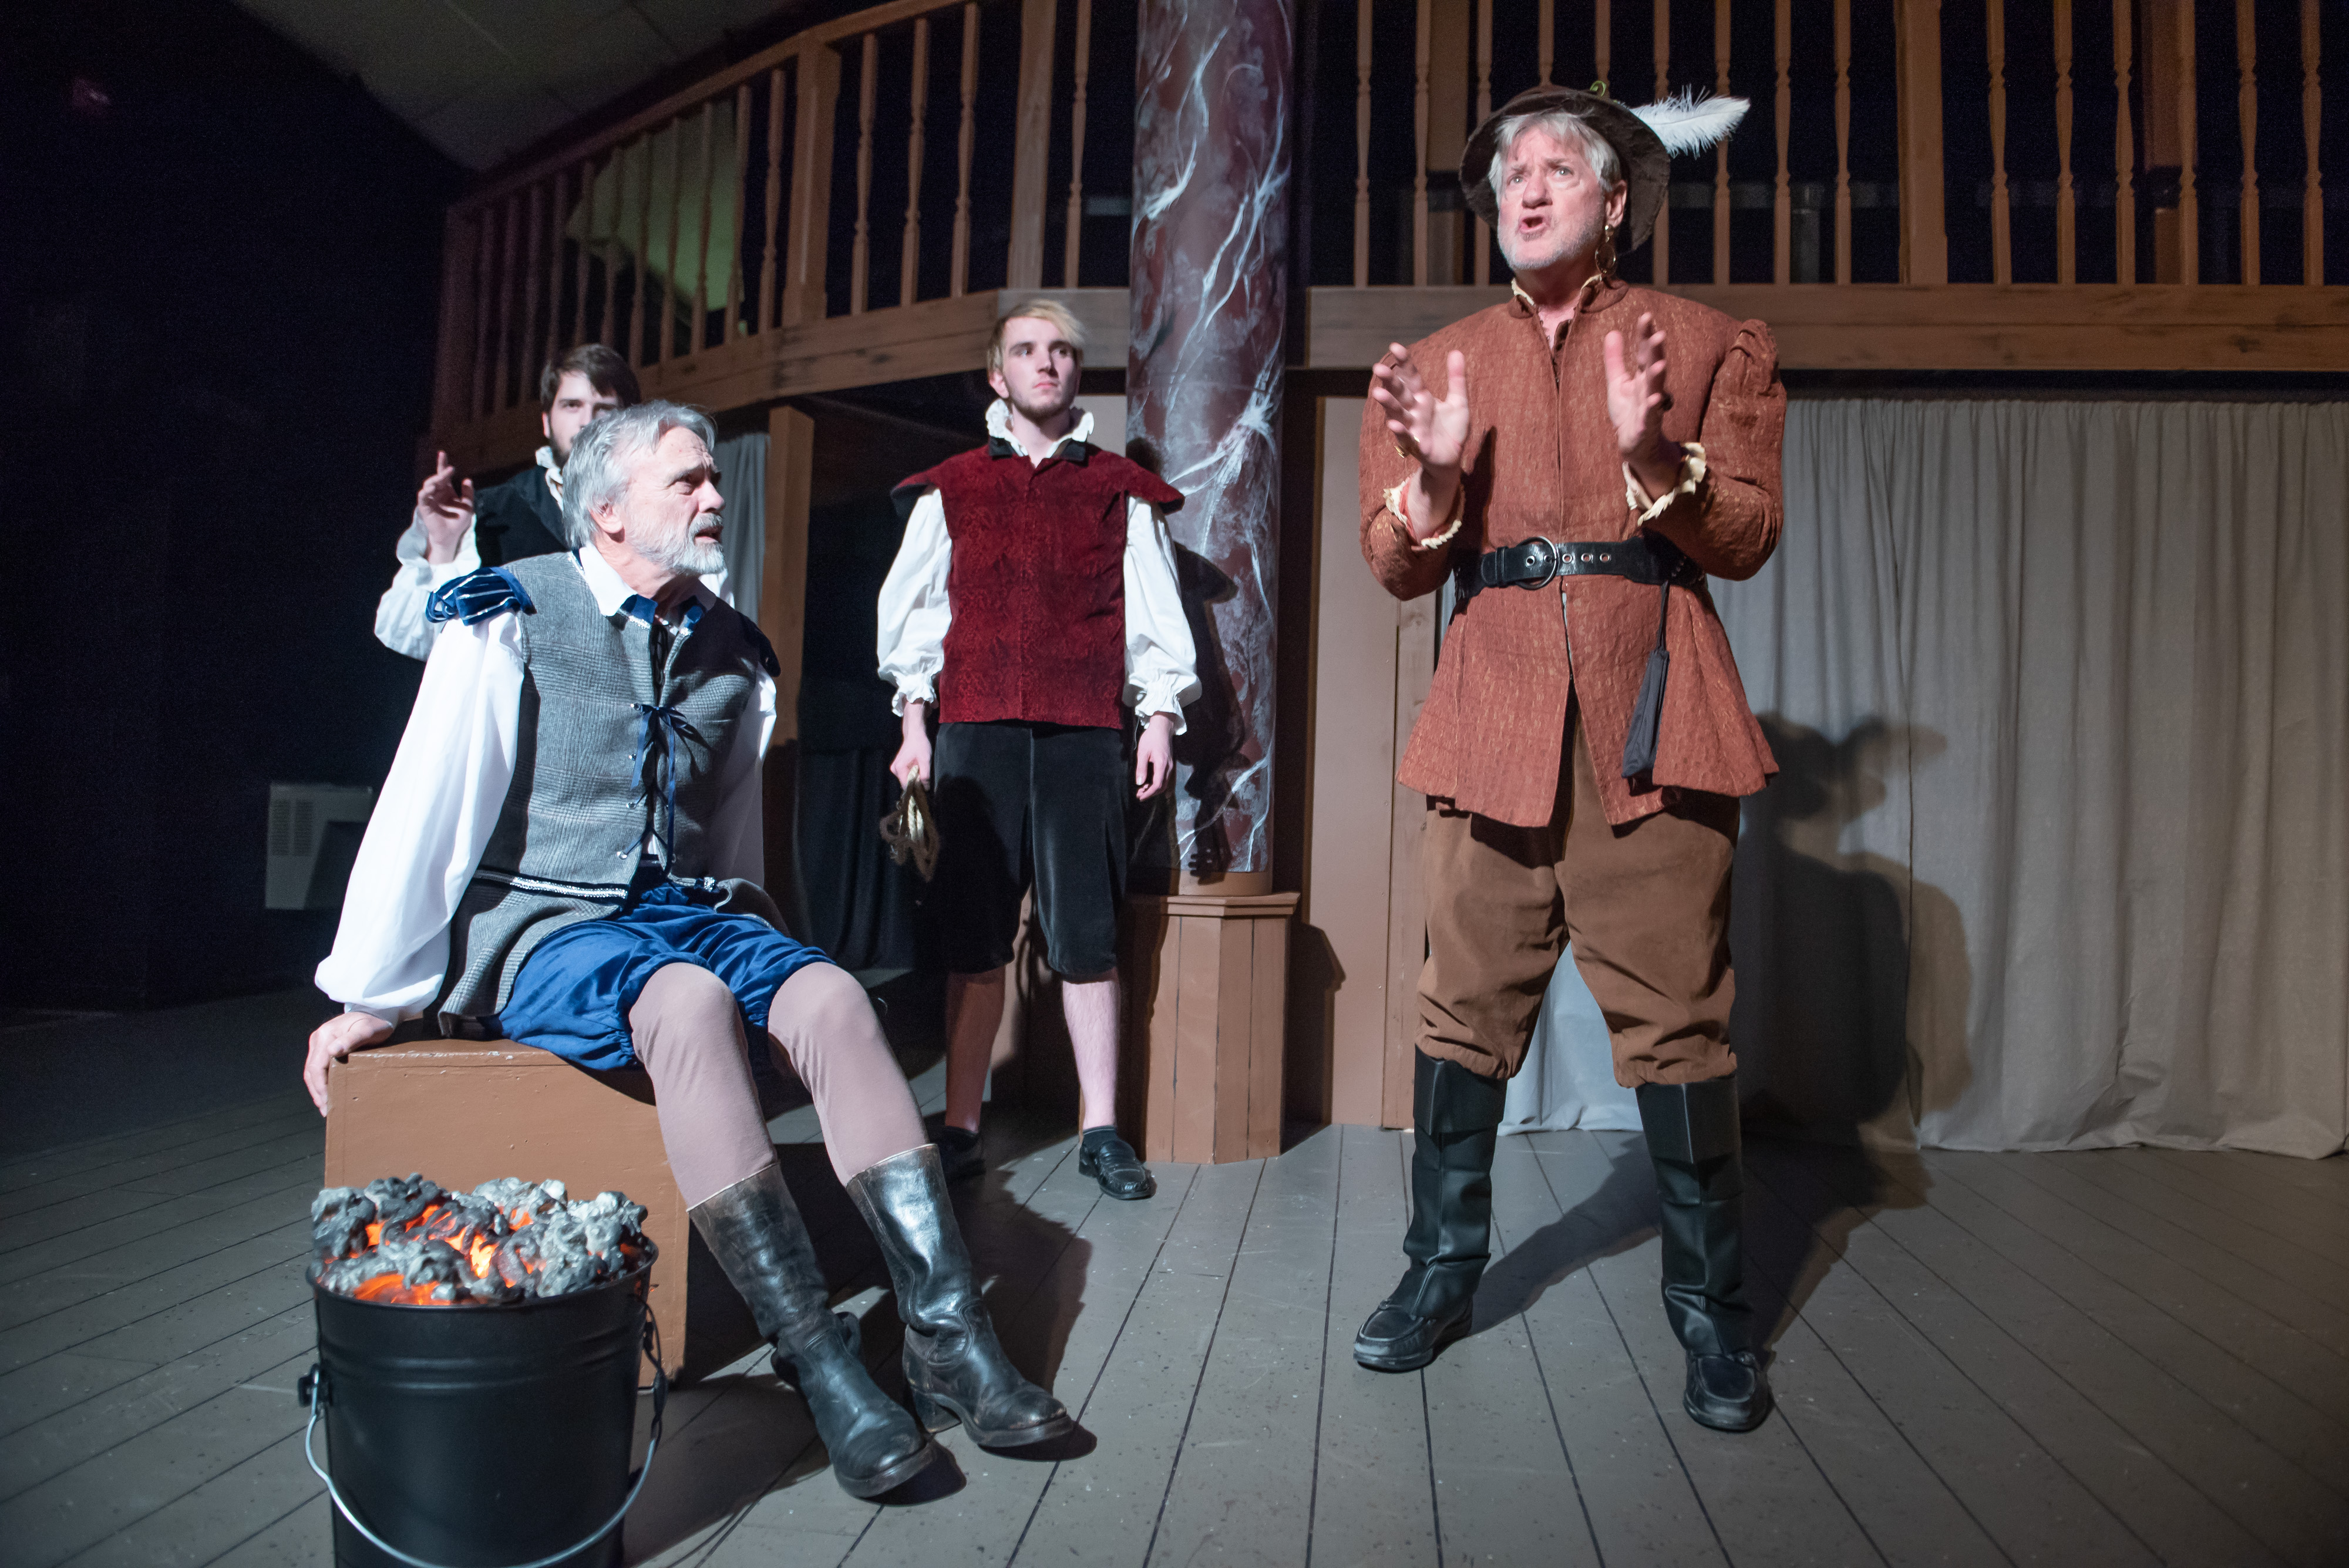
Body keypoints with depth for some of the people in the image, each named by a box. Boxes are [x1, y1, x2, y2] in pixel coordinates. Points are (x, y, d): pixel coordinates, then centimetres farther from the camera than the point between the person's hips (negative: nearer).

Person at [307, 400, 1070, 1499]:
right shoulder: (510, 619, -3)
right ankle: (818, 1363, -34)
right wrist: (370, 997, -1)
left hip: (691, 914, 5)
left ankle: (947, 1336, -28)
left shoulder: (732, 651, 12)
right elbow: (424, 811, -3)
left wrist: (760, 947, 22)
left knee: (830, 995, -26)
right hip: (539, 926, -4)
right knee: (688, 1001, -37)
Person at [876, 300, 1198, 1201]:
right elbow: (914, 611, 14)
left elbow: (1154, 616, 12)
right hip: (975, 731, 1)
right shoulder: (950, 491, 15)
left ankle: (1101, 1130, 7)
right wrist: (914, 728, 7)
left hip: (1084, 736, 0)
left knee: (1086, 937, -1)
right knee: (975, 937, 1)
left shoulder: (1123, 493, 14)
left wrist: (1159, 718, 2)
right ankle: (961, 1127, 10)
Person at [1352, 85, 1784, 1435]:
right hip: (1495, 714, 2)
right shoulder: (1438, 365, 16)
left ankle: (1713, 1312, 16)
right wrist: (1432, 478, -8)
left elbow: (1749, 539, 4)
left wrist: (1654, 457, -13)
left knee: (1677, 1021, 0)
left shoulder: (1711, 345, 12)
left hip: (1650, 717, -1)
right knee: (1466, 1010, 3)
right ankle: (1444, 1271, 20)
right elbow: (1399, 571, 12)